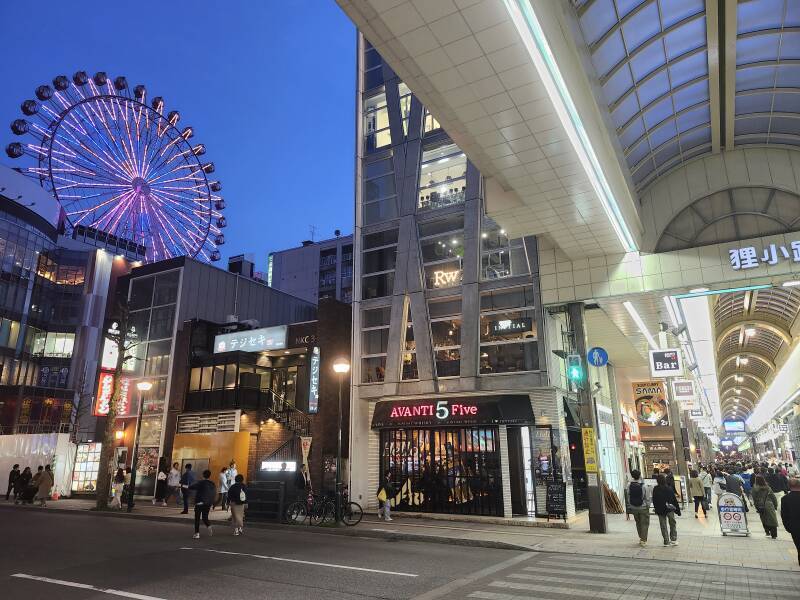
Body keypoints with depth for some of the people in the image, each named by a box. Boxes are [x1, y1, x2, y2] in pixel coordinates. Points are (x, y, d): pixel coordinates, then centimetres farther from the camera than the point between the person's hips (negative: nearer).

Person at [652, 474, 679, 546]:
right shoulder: (669, 488, -7)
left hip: (660, 510, 0)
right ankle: (674, 540, 10)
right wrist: (678, 510, 4)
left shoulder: (655, 489, -6)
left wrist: (655, 508, 14)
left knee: (663, 526, 8)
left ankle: (666, 541, 8)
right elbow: (674, 500, -3)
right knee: (672, 524, 14)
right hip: (670, 509, 0)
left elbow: (654, 500, 0)